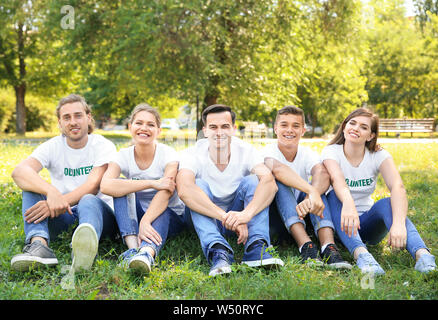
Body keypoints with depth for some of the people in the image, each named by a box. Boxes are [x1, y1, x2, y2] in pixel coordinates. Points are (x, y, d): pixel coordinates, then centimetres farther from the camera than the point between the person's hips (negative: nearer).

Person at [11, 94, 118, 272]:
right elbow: (19, 172, -19)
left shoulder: (104, 146, -3)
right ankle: (39, 244, -46)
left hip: (99, 211, -3)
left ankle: (84, 248, -73)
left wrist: (58, 202, -37)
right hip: (62, 217, 3)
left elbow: (93, 186, -19)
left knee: (89, 201, -37)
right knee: (31, 186, -20)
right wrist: (51, 192, -40)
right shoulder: (52, 147, 2)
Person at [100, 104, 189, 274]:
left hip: (171, 216, -2)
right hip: (134, 216, 2)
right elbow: (105, 185, -29)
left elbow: (166, 192, -28)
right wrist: (152, 183, -34)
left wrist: (145, 222, -46)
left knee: (162, 214, -35)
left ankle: (147, 253, -65)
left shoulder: (168, 154, -12)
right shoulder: (123, 156, -7)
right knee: (122, 187, -25)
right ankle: (133, 248, -43)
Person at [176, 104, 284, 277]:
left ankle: (256, 249, -37)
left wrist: (246, 214, -50)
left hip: (237, 214, 1)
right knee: (199, 184, -28)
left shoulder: (246, 151, -13)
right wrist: (226, 217, -48)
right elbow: (184, 189, -38)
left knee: (253, 180, -23)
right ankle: (218, 252, -44)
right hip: (206, 219, -1)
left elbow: (270, 182, -31)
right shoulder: (193, 155, -17)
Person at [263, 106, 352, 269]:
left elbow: (323, 174, -27)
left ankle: (329, 246, -42)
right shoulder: (268, 151, -11)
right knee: (280, 183, -29)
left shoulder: (308, 154, -3)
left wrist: (309, 199, -49)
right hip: (274, 218, -3)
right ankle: (305, 245, -45)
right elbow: (278, 169, -37)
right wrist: (311, 192, -53)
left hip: (302, 215, 3)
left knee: (317, 186, -23)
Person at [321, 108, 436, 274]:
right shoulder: (331, 152, -9)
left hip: (366, 225, 1)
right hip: (340, 223, -1)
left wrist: (399, 223, -46)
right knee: (334, 196, -30)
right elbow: (337, 180, -33)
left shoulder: (379, 155, -5)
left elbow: (397, 186, -25)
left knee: (387, 203, -28)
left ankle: (422, 255, -51)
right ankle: (360, 254, -52)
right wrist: (348, 204, -57)